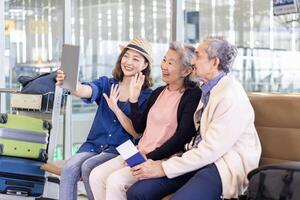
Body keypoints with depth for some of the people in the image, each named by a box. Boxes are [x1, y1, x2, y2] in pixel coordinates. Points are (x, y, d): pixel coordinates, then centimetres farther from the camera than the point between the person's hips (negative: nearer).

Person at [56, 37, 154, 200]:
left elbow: (136, 133, -8)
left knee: (88, 167, -28)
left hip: (120, 150, -3)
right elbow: (86, 91, -16)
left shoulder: (146, 96, 0)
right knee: (69, 168, -24)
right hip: (94, 144, 3)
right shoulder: (106, 84, 7)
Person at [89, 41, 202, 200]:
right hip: (140, 152, 8)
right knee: (96, 176, -9)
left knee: (115, 180, -25)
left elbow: (182, 136, -16)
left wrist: (150, 157, -16)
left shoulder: (192, 95, -8)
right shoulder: (158, 93, 15)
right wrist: (134, 98, 7)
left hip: (164, 158, -7)